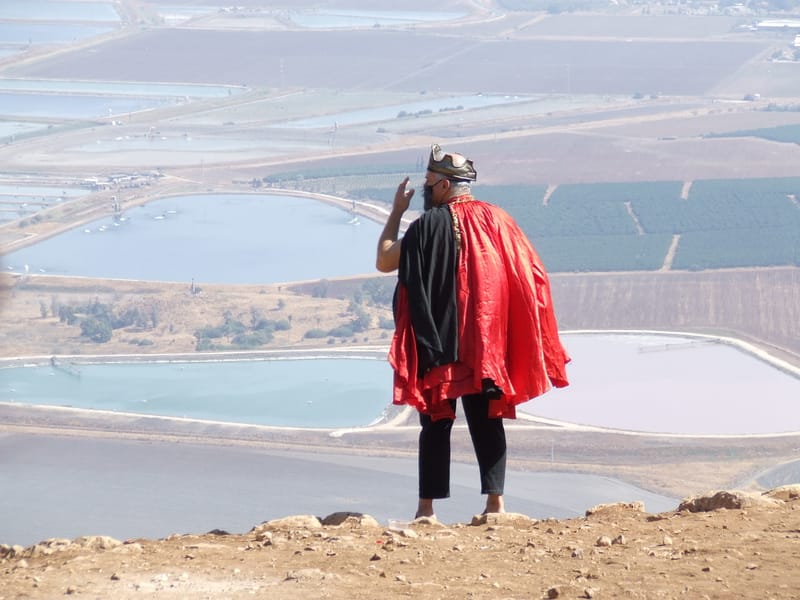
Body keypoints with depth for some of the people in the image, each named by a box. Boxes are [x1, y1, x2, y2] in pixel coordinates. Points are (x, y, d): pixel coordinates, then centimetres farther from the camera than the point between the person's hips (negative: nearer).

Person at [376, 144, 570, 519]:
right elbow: (530, 275, 5)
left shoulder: (430, 224, -10)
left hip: (438, 344, -4)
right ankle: (495, 502, 0)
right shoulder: (496, 220, 4)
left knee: (436, 423, 1)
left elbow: (384, 261, -2)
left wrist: (396, 211, 6)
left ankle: (427, 507, -2)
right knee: (486, 421, 7)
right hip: (489, 344, 4)